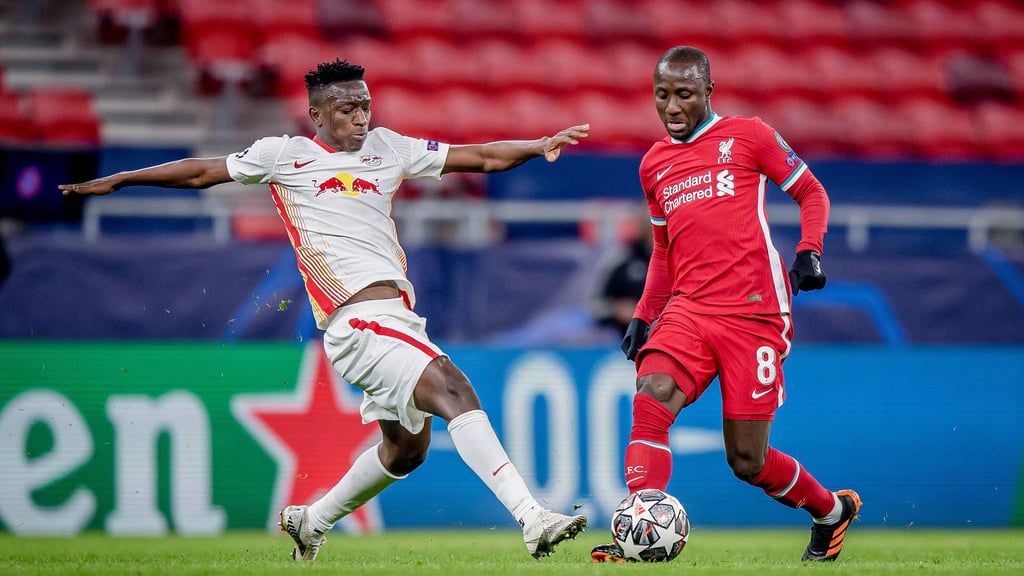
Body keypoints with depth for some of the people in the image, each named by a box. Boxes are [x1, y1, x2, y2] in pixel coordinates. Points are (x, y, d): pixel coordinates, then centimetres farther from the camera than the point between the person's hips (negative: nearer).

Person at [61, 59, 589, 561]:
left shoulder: (388, 149, 17)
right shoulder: (284, 156, 7)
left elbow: (483, 157, 15)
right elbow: (202, 173, 19)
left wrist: (539, 147, -1)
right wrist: (118, 181, 24)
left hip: (399, 319, 7)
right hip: (357, 318, -7)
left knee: (406, 447, 17)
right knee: (453, 391, -23)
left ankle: (312, 521, 38)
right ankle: (531, 518, -32)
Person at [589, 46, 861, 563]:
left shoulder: (748, 136, 3)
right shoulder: (654, 165, 17)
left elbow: (811, 193, 9)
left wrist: (809, 252, -8)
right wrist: (644, 317, 16)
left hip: (754, 314, -4)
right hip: (688, 310, 4)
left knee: (747, 462, -2)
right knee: (650, 401, -25)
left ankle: (833, 511, 26)